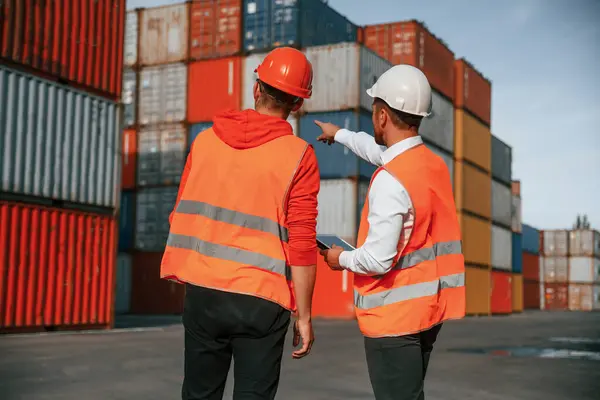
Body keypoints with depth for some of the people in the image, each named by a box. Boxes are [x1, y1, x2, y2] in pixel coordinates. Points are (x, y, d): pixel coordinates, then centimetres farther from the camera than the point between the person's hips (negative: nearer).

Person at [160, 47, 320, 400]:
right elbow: (302, 245, -10)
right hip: (260, 301, -3)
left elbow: (181, 217, 10)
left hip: (202, 293, 4)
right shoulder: (298, 156, -7)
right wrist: (304, 316, -3)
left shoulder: (206, 140, 4)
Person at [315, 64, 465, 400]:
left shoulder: (390, 181, -22)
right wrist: (340, 134, 42)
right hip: (429, 308, 9)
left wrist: (341, 258, -4)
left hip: (394, 315, -9)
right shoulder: (436, 164, 6)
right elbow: (382, 152, 27)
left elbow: (377, 260, -24)